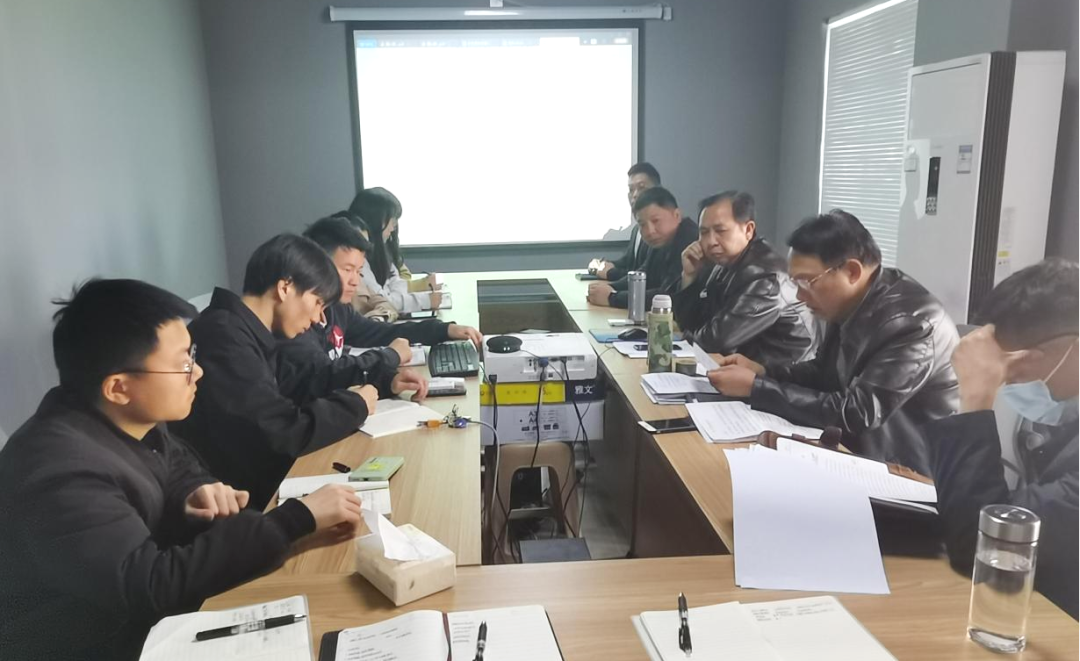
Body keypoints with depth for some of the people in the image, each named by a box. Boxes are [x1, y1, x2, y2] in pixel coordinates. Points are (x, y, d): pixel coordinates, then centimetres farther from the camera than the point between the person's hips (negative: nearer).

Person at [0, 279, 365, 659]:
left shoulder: (128, 416, -5)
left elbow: (179, 469, 12)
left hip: (145, 622, 7)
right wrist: (297, 521, -32)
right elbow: (152, 584, -33)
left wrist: (197, 494, -13)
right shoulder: (59, 474, -31)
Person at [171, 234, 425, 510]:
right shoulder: (225, 336, -21)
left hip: (259, 479, 8)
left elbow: (304, 390, 17)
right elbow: (286, 433, -24)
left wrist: (383, 382, 8)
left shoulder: (255, 336, 7)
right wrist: (356, 405, -8)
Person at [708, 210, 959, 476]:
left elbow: (855, 414, -29)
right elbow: (824, 373, 13)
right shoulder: (851, 306, -2)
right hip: (863, 452, 7)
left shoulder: (912, 322, -26)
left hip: (910, 474, -7)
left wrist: (755, 387, -25)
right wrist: (763, 371, -4)